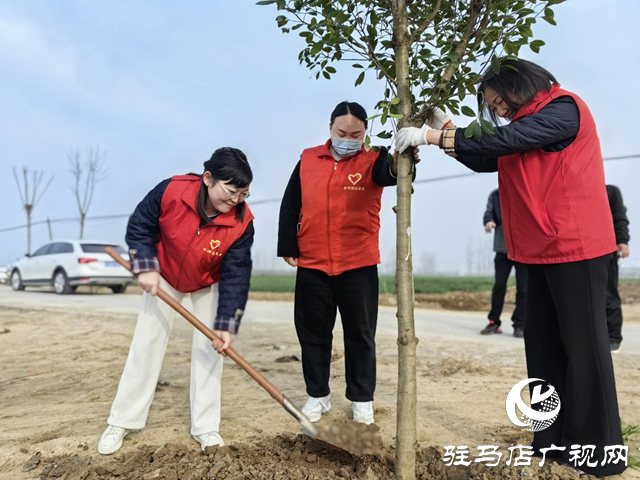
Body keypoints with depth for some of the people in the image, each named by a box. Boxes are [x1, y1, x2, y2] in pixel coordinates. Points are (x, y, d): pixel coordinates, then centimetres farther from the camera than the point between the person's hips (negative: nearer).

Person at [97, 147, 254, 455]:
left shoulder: (242, 221, -30)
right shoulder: (171, 191, -32)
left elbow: (236, 275, -26)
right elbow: (139, 226, -15)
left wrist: (226, 325, -29)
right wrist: (146, 268, -24)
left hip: (210, 285, 0)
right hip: (164, 277, 0)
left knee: (209, 347, -4)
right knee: (146, 343, 2)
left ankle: (205, 427, 10)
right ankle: (122, 422, 16)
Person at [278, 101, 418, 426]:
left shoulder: (372, 160, -3)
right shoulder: (308, 159, 5)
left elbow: (388, 173, -28)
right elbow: (290, 205, 8)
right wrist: (288, 246, 3)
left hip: (358, 266, -2)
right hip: (311, 265, 3)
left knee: (360, 334, 8)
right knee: (313, 332, 12)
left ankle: (362, 399, 23)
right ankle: (318, 395, 28)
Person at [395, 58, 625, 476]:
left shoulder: (564, 109, -10)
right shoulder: (528, 124, 18)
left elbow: (502, 141, -22)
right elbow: (484, 159, 17)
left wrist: (430, 136, -19)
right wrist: (444, 128, 5)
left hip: (574, 248, -9)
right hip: (542, 250, 9)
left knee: (583, 343, -3)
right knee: (543, 343, 9)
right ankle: (555, 440, 19)